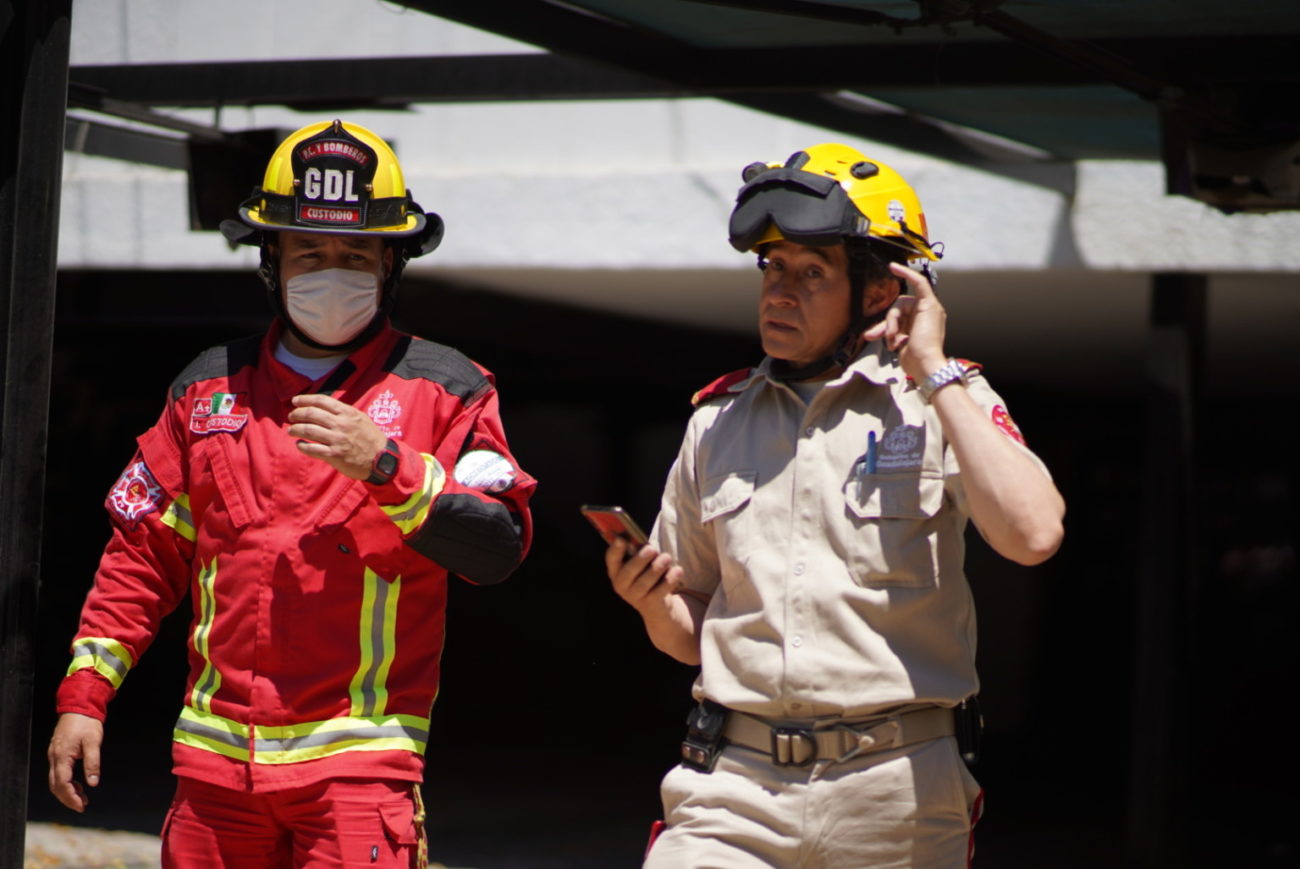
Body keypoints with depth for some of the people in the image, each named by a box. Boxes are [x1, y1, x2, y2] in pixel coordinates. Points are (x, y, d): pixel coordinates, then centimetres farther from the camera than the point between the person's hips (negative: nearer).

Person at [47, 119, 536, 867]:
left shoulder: (445, 390, 4)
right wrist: (84, 696, 10)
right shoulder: (210, 387, 14)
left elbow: (500, 551, -7)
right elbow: (144, 554, 16)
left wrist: (385, 465, -18)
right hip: (217, 751, 4)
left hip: (359, 755, -3)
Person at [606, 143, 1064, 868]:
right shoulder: (718, 422, 13)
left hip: (898, 789, -2)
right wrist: (656, 602, -4)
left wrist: (935, 374, -12)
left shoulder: (944, 403, 1)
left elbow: (1033, 535, -19)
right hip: (734, 785, 3)